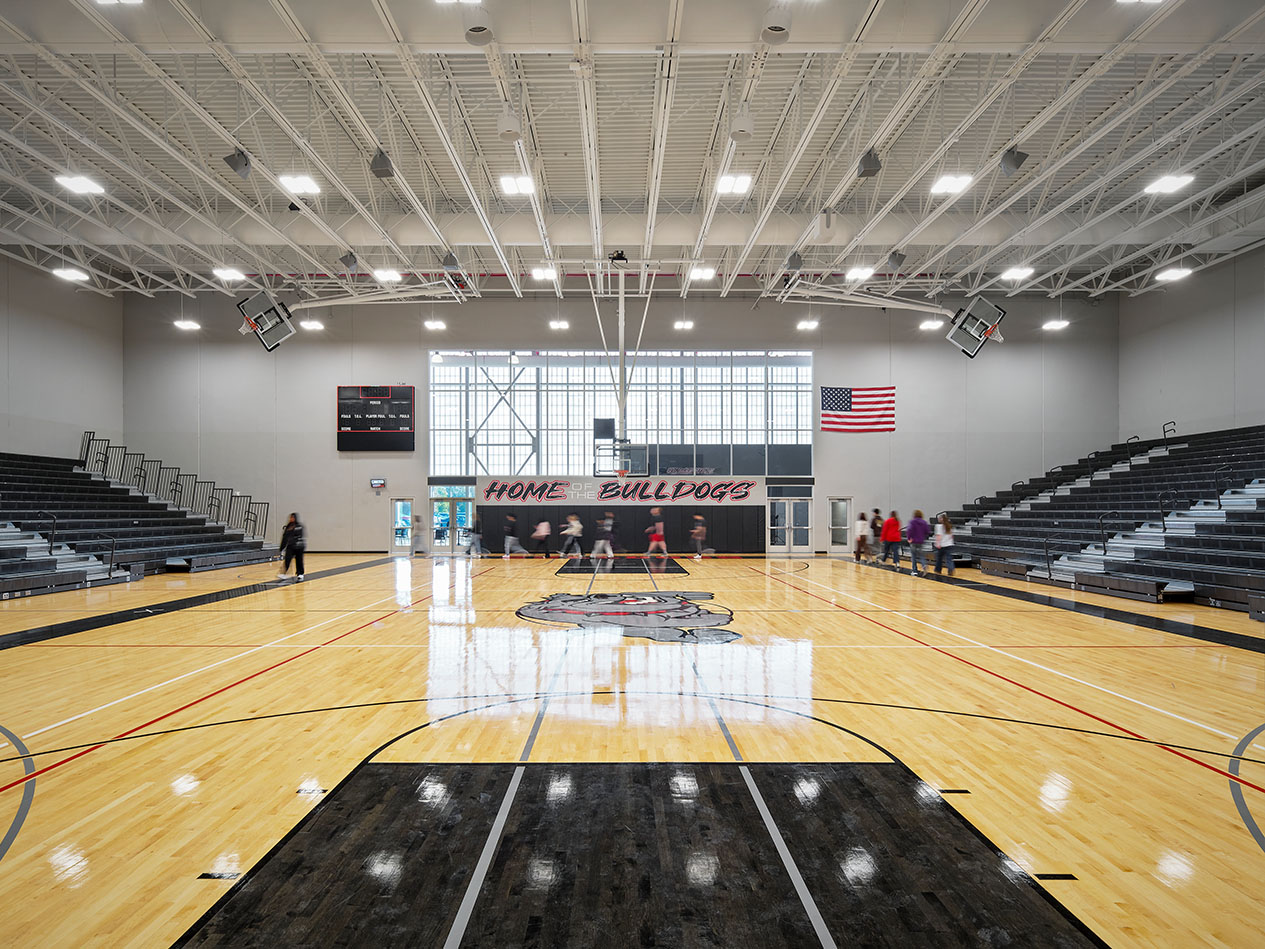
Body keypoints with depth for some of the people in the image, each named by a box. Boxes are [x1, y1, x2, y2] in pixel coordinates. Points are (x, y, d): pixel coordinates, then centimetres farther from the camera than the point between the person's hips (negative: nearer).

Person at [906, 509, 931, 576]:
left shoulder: (912, 521, -11)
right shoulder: (924, 522, 1)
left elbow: (909, 530, -23)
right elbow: (928, 531, 3)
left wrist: (909, 538, -11)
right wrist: (924, 537, 17)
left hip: (913, 541, -3)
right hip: (921, 542, 3)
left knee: (913, 556, 8)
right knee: (921, 555, 10)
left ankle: (914, 571, 10)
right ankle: (924, 566, -17)